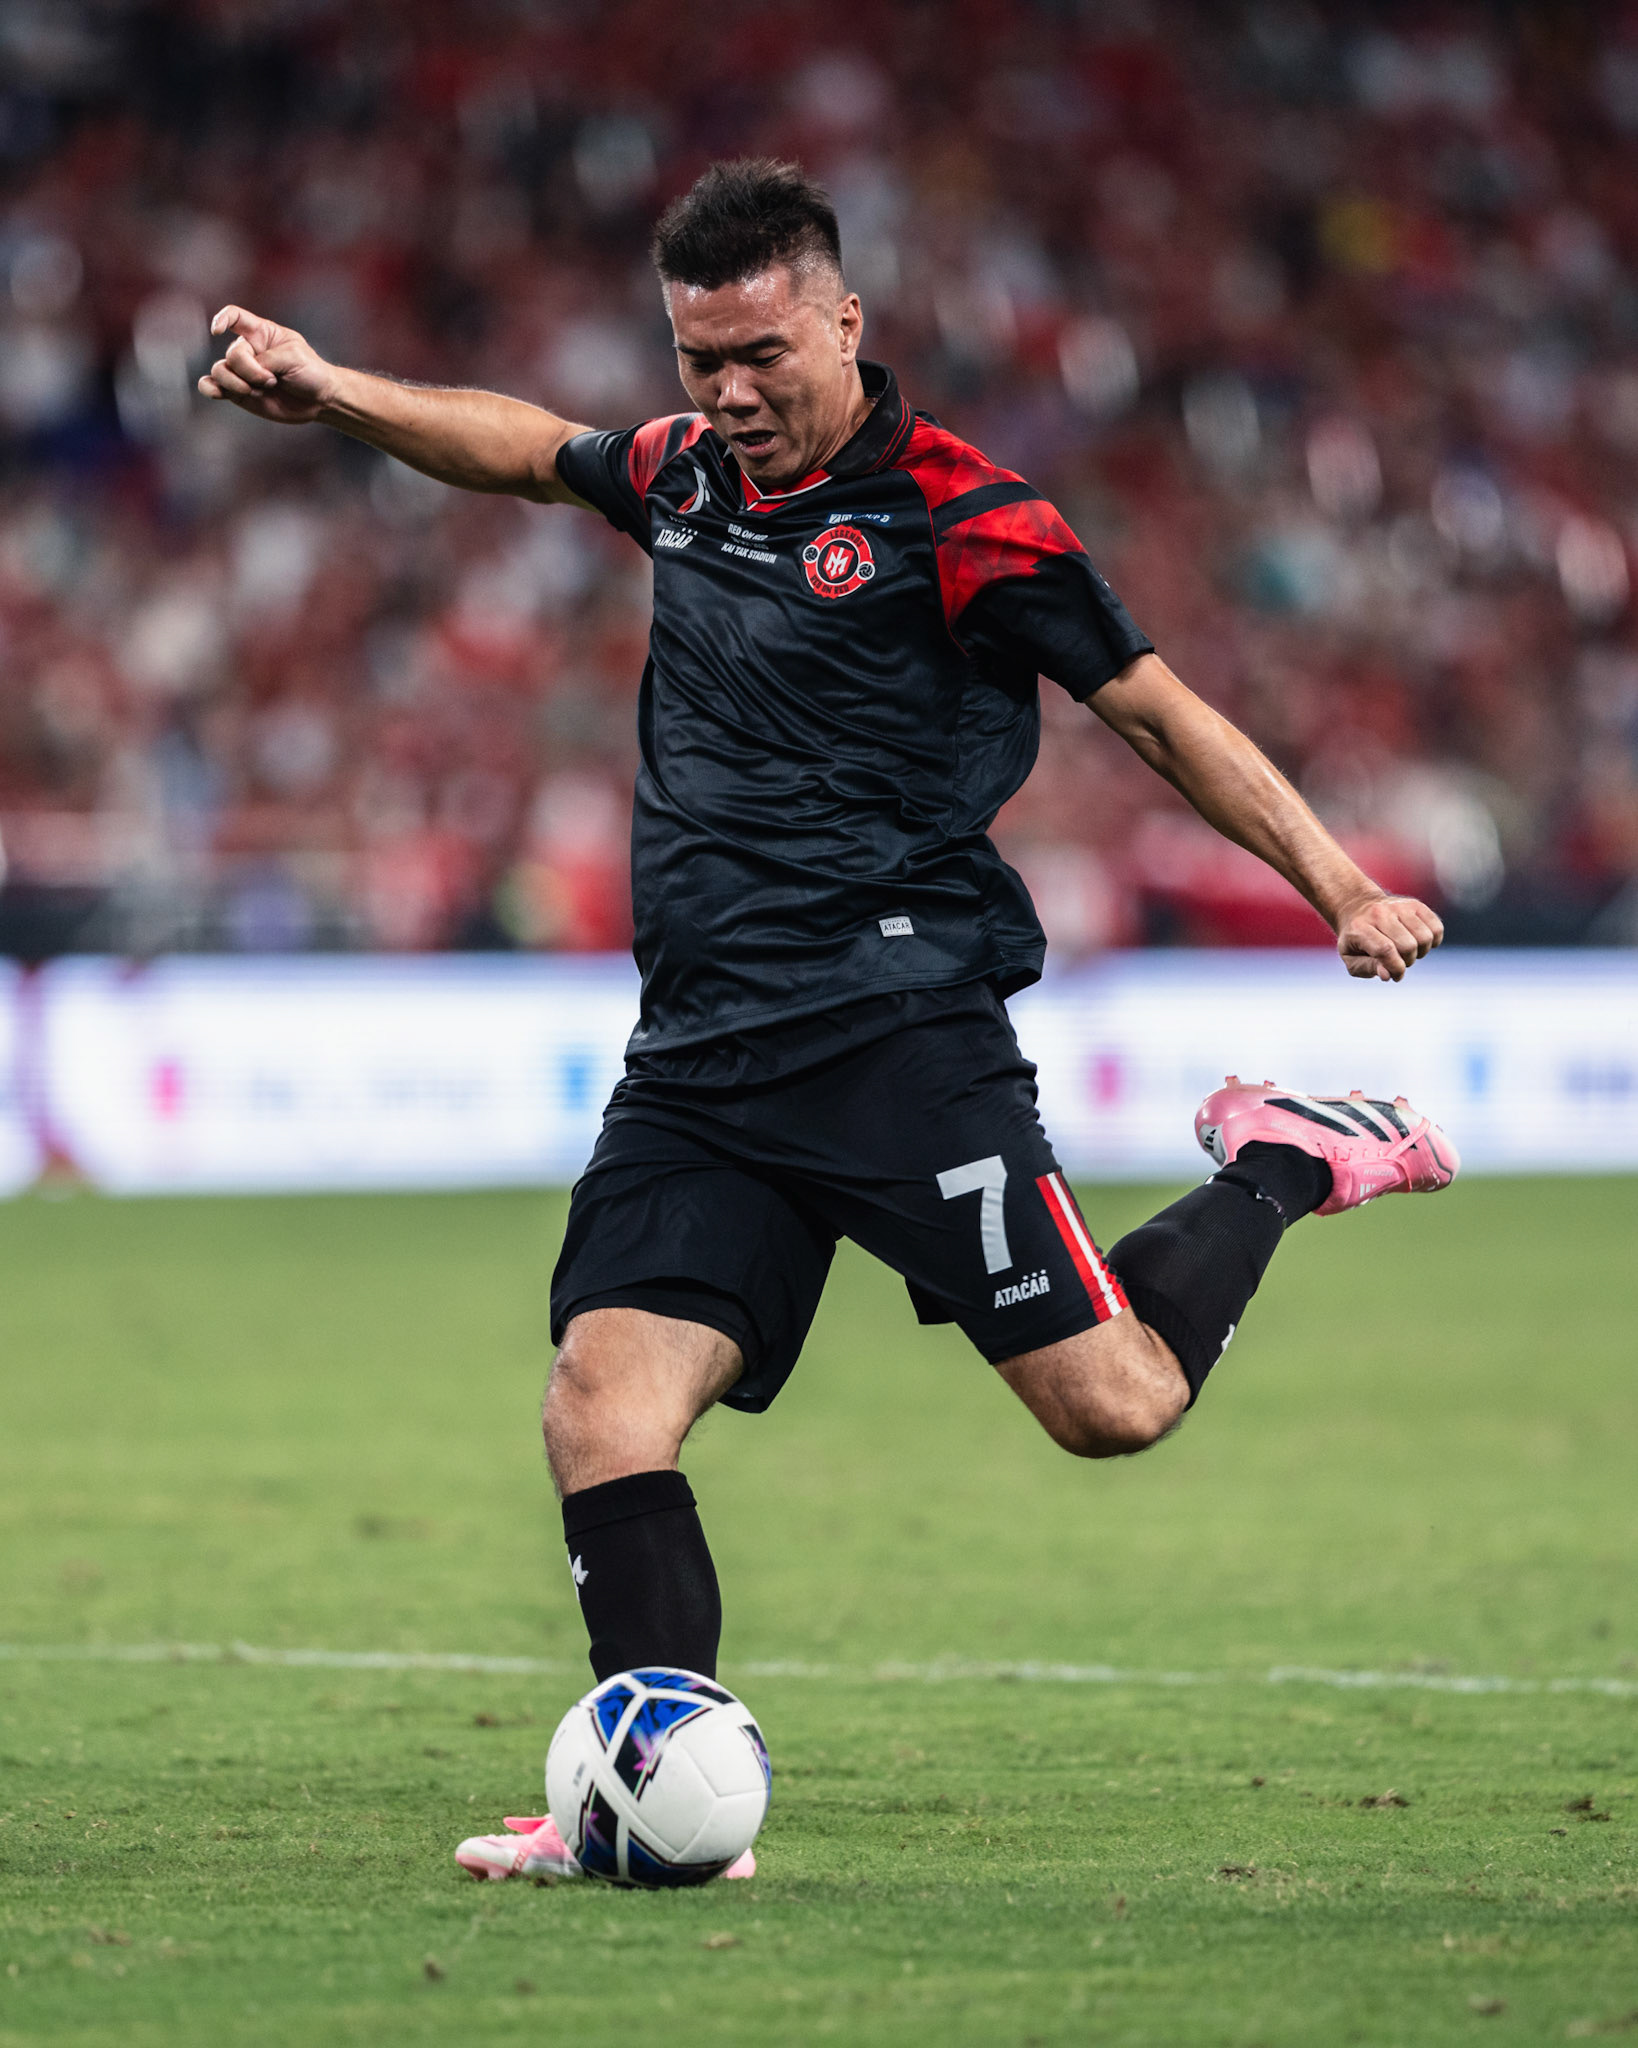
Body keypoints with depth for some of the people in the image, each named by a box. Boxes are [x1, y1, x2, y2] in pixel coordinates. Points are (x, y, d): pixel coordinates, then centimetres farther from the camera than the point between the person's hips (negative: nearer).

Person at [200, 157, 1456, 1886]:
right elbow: (527, 448, 35)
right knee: (602, 1405, -12)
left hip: (898, 1025, -6)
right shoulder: (687, 472, 13)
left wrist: (1341, 886, -7)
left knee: (1109, 1401, -10)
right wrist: (327, 394, 28)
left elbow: (1155, 709, -2)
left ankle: (1283, 1169, 18)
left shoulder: (955, 518, -6)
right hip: (697, 1064, 6)